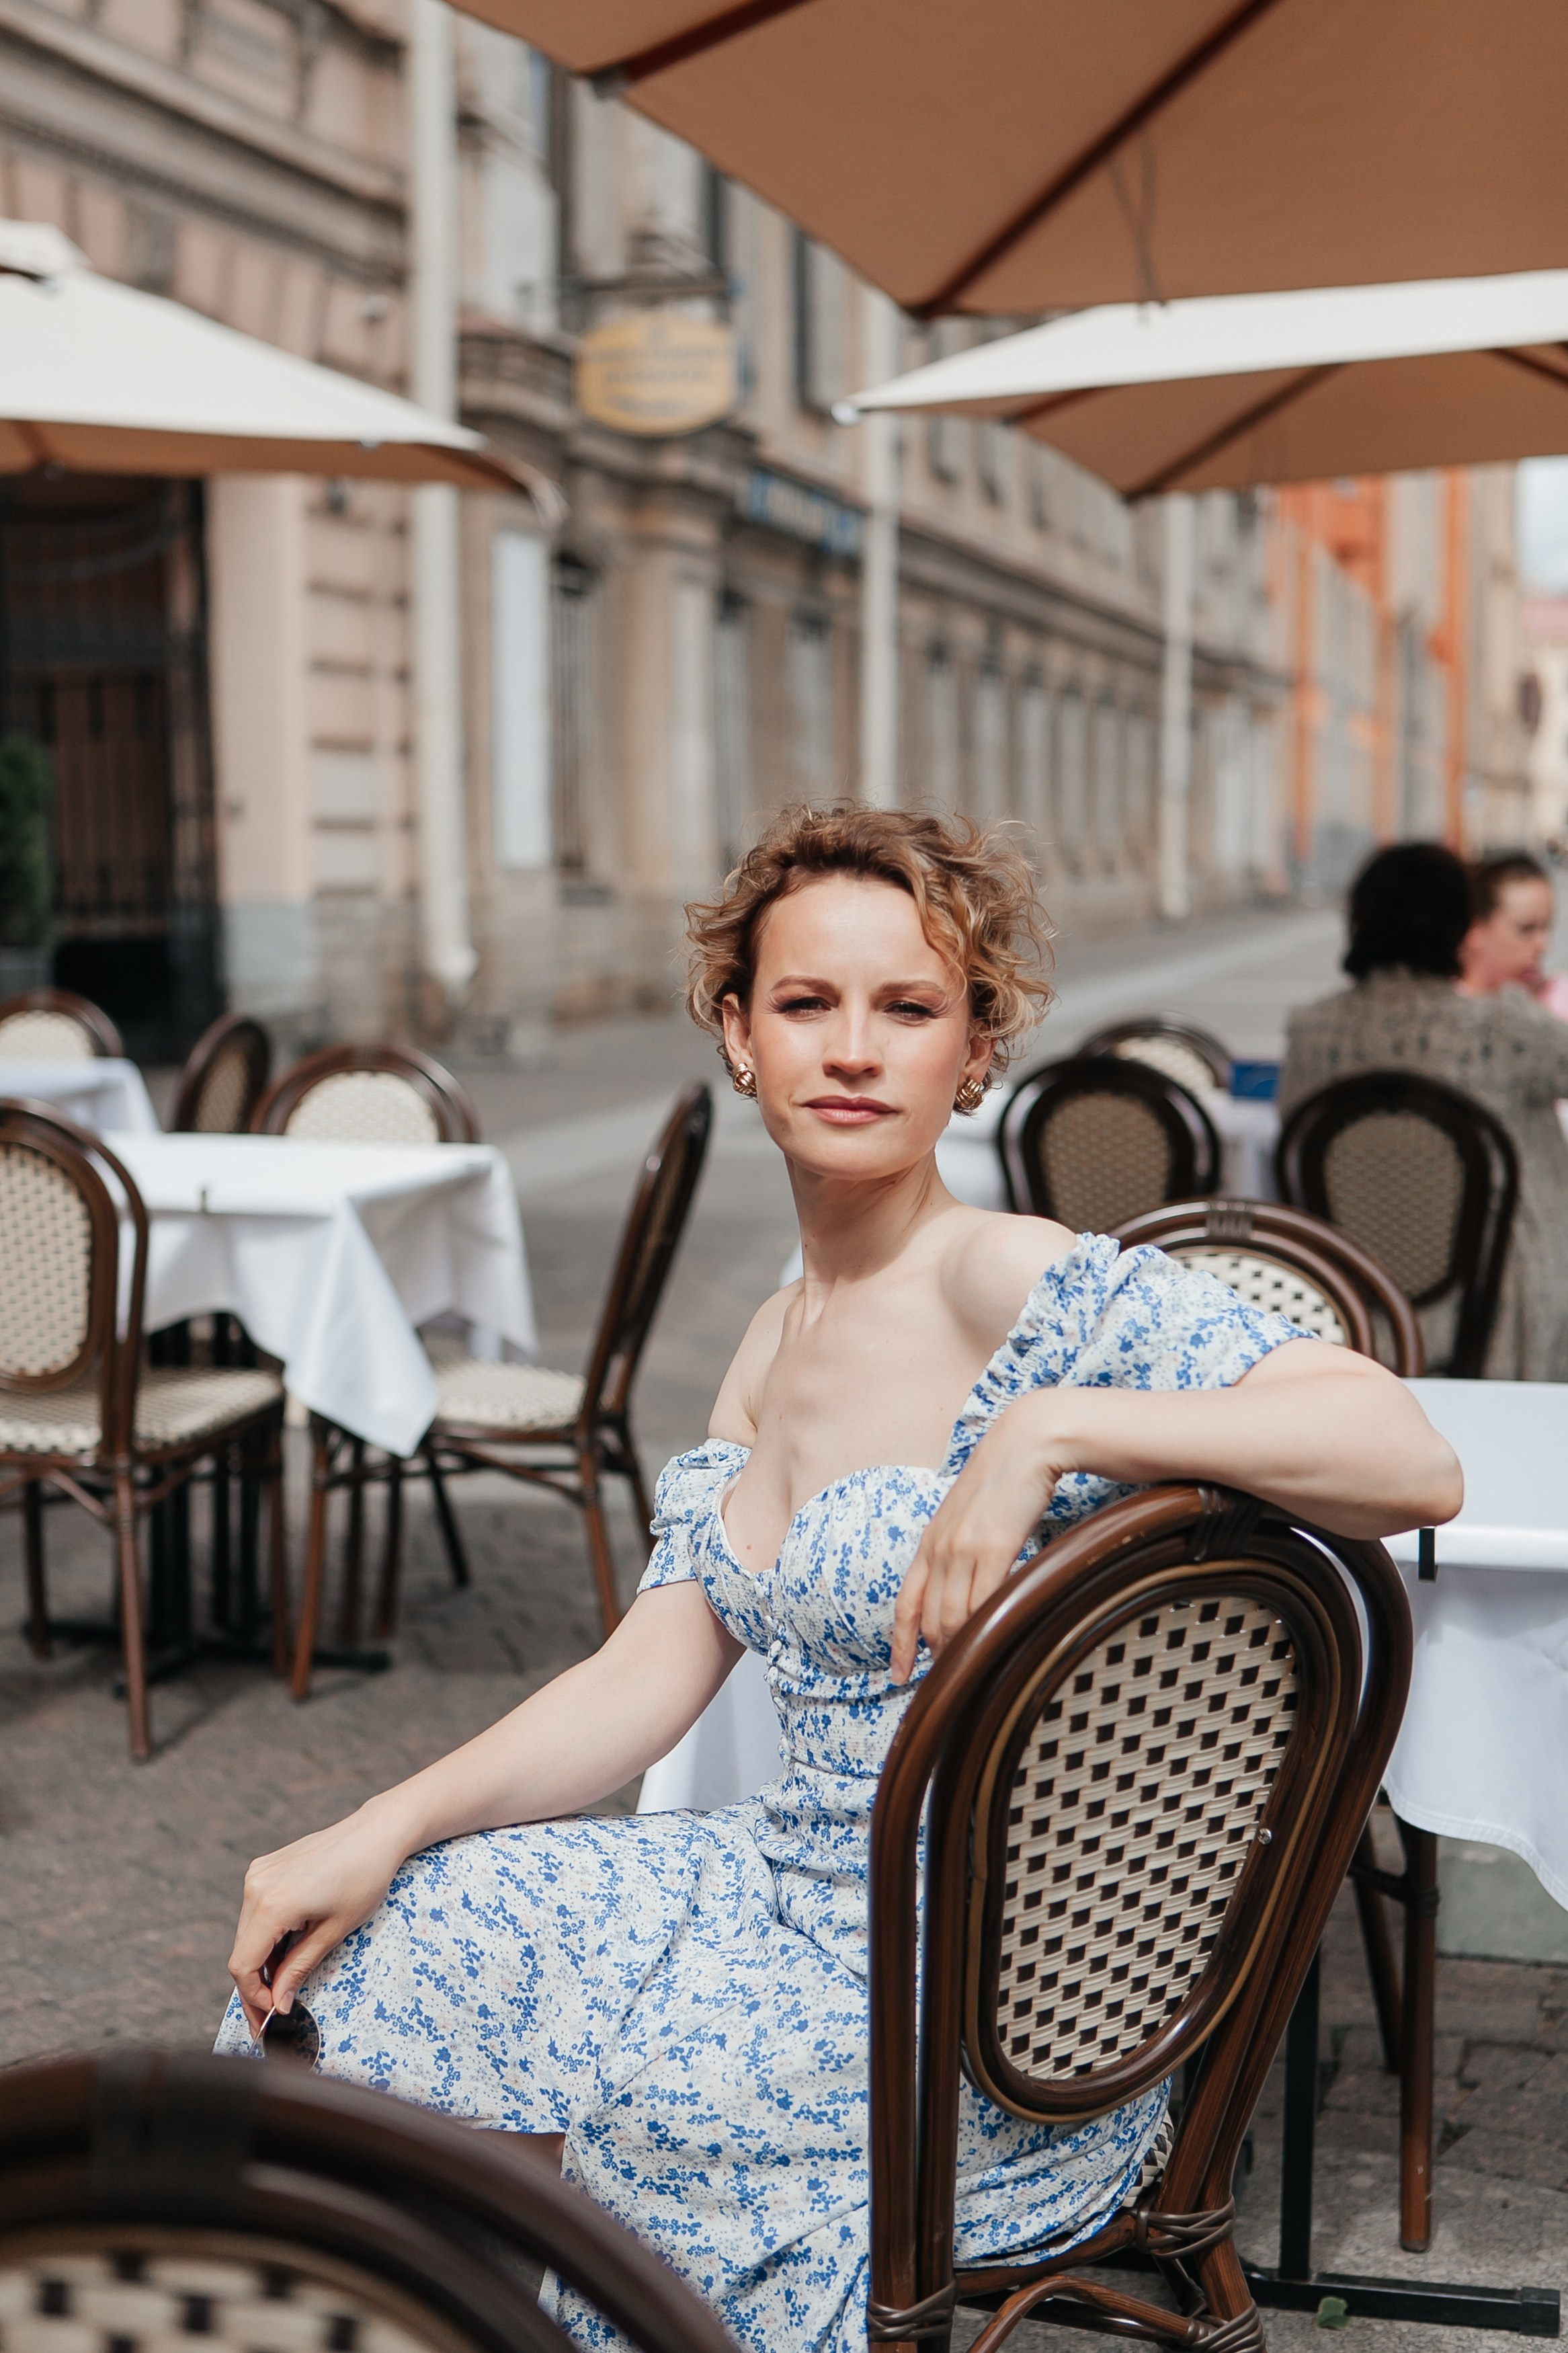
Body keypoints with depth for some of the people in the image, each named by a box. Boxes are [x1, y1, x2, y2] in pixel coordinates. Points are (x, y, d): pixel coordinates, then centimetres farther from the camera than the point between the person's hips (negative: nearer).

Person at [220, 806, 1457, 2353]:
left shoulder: (1030, 1290, -18)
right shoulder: (772, 1348, 8)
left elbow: (1415, 1463, -29)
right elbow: (650, 1675, 7)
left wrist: (1052, 1427, -34)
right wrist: (381, 1830, -3)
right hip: (790, 1896, 8)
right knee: (343, 1952, 6)